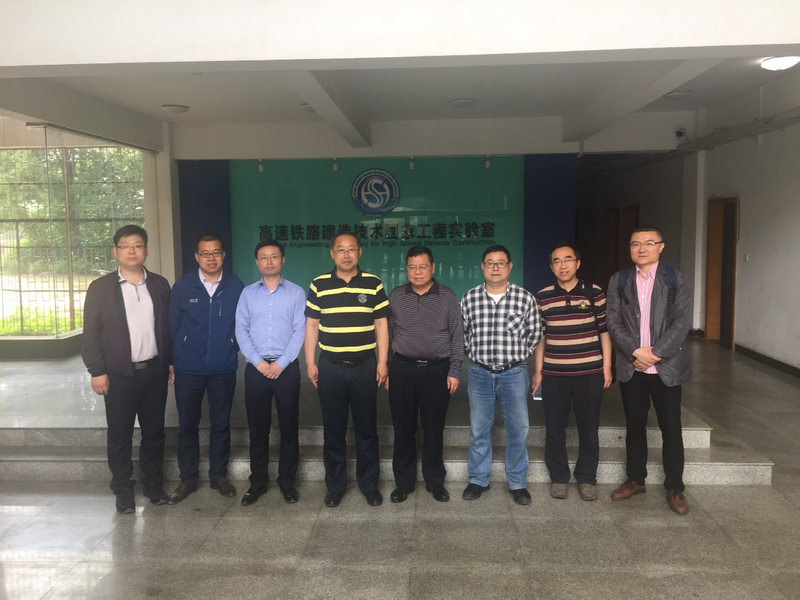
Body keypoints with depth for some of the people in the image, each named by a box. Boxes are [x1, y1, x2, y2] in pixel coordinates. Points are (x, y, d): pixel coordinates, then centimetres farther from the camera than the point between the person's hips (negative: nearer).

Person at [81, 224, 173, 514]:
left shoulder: (160, 285, 5)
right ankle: (123, 489, 22)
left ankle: (153, 482, 27)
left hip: (155, 371, 2)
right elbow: (91, 333, -3)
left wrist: (171, 362, 6)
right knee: (120, 435, 8)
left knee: (154, 431, 12)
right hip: (119, 374, -2)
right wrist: (97, 372, -7)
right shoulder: (100, 287, -2)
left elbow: (169, 327, 9)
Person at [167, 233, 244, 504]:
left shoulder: (236, 286, -4)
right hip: (188, 369, 0)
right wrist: (181, 354, 8)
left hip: (224, 369, 0)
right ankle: (188, 479, 26)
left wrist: (231, 348, 4)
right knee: (187, 425, 10)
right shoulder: (182, 287, -3)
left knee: (221, 424, 11)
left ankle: (219, 476, 28)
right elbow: (173, 325, 5)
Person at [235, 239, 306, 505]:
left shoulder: (296, 292, 2)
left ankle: (287, 481, 19)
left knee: (289, 426, 5)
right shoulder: (248, 293, 8)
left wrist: (281, 364, -11)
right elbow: (241, 330, 2)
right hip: (256, 368, 2)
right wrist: (258, 362, -9)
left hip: (286, 368, -1)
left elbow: (299, 331, -4)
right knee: (257, 427, 8)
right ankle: (257, 482, 21)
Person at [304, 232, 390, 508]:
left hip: (364, 366, 0)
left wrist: (382, 361, -2)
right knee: (333, 429, 9)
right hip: (330, 367, 0)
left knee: (367, 428, 8)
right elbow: (311, 325, 5)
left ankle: (369, 484, 23)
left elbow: (381, 324, 3)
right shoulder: (319, 285, 2)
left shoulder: (374, 284, 2)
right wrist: (310, 362, 0)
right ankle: (335, 485, 23)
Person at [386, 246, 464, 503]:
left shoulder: (447, 297, 2)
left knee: (434, 429, 8)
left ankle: (435, 482, 23)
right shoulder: (395, 296, 6)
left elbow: (457, 336, 3)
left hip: (436, 371, -1)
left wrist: (454, 371, -2)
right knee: (403, 429, 8)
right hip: (402, 369, 1)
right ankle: (404, 482, 22)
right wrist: (386, 370, 6)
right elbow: (388, 336, 9)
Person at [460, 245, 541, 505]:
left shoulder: (525, 298, -3)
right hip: (480, 373, 1)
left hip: (514, 373, -1)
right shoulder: (469, 298, 0)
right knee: (478, 429, 10)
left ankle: (518, 483, 21)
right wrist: (476, 355, 7)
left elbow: (534, 333, 6)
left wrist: (518, 356, 5)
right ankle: (478, 480, 25)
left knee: (518, 429, 5)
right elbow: (462, 333, 11)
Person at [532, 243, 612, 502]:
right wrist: (538, 371, 6)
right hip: (554, 376, 1)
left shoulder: (594, 293, 0)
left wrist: (607, 367, 0)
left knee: (588, 428, 8)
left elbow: (604, 332, 3)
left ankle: (587, 478, 24)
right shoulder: (542, 297, 3)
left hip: (590, 374, -1)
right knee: (555, 428, 8)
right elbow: (540, 337, 8)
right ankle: (558, 477, 24)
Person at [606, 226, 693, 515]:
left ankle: (674, 488, 19)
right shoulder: (618, 280, 4)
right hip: (631, 367, 2)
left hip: (667, 367, -2)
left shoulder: (677, 280, 0)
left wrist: (655, 352, -16)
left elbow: (682, 322, -7)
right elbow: (613, 321, -2)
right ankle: (636, 479, 28)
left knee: (671, 429, 5)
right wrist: (636, 352, -14)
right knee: (635, 426, 13)